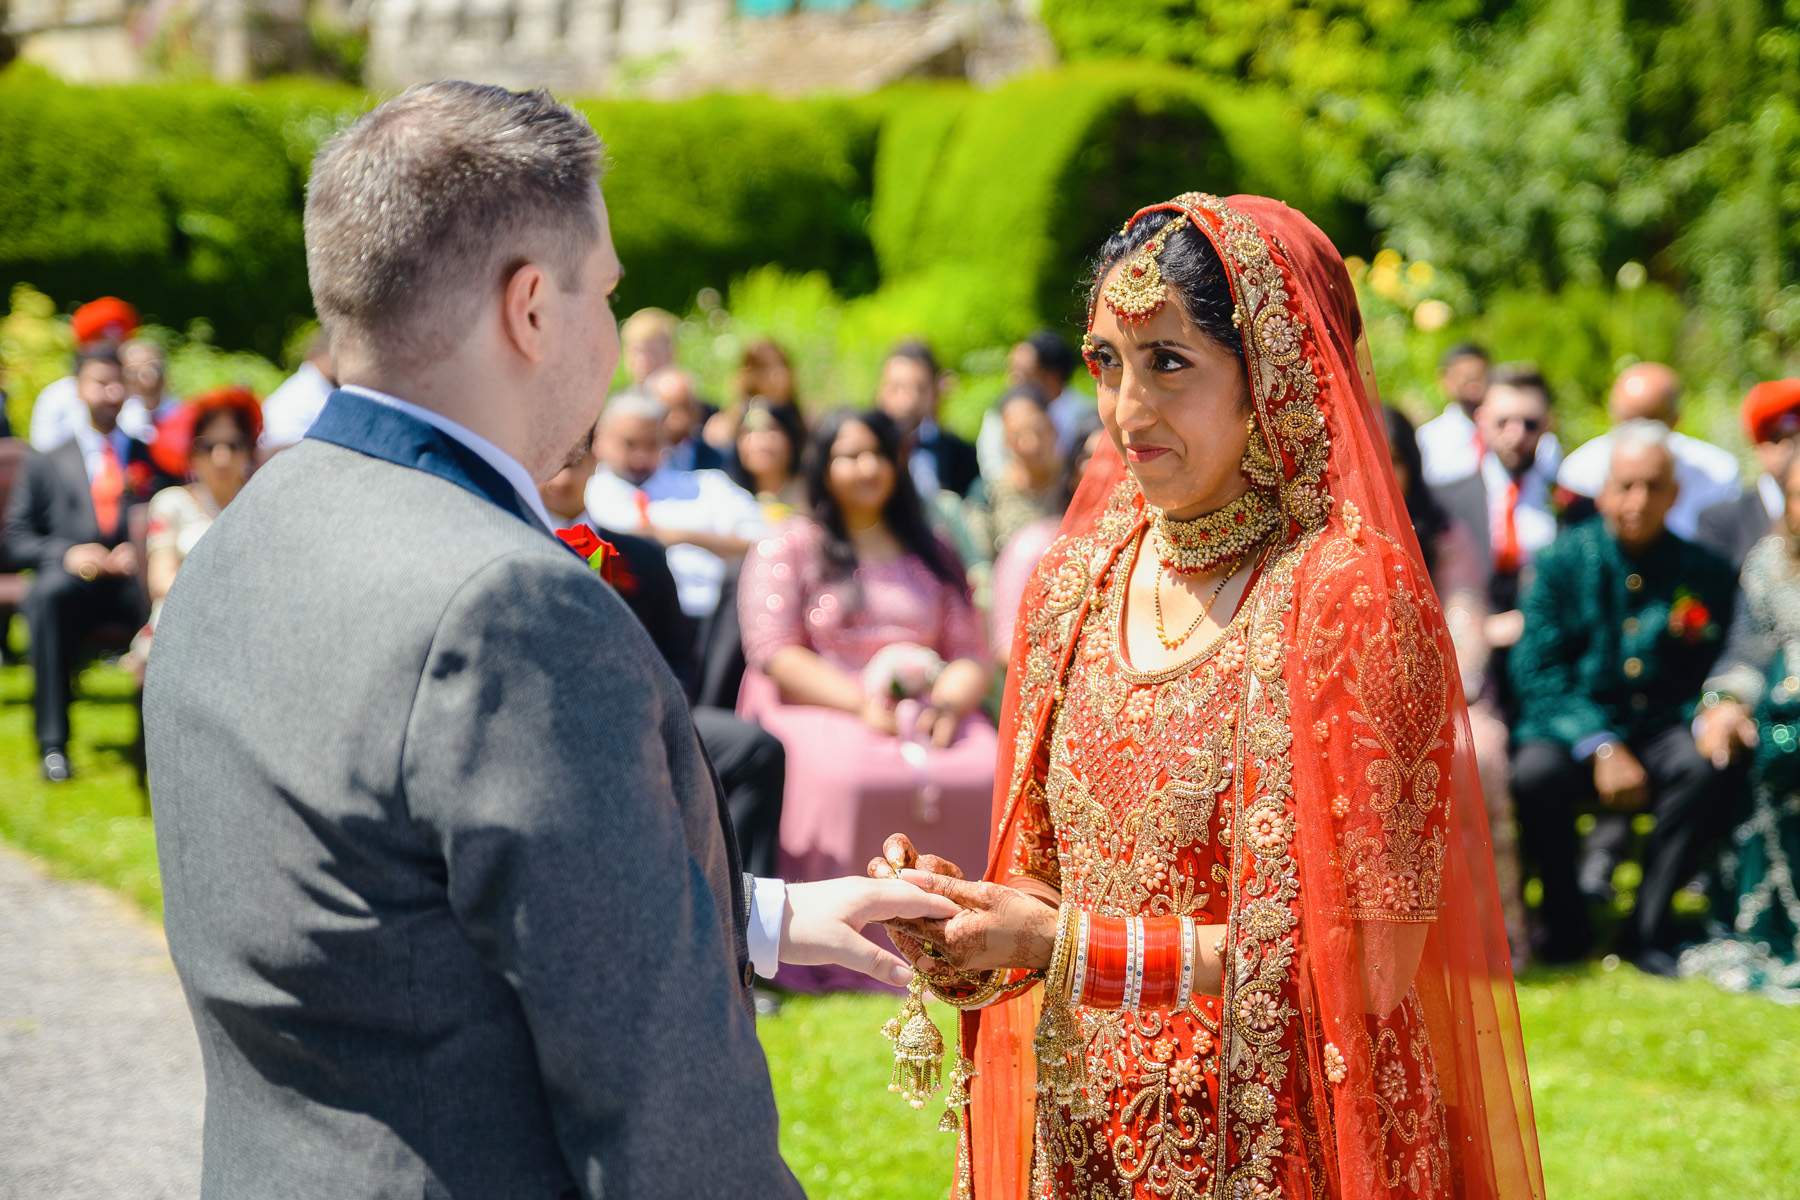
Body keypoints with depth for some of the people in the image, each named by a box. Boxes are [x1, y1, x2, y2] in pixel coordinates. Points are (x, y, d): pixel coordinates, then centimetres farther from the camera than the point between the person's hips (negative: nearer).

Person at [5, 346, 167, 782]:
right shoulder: (48, 461, 20)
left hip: (134, 579, 0)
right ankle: (53, 742, -35)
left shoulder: (151, 458, 21)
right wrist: (67, 554, -8)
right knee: (46, 596, -38)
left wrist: (144, 552, -9)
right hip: (74, 579, 0)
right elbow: (18, 535, 11)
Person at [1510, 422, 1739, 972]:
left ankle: (1648, 927, -15)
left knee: (1705, 768, -32)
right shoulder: (1564, 561, 1)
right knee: (1534, 773, -33)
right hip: (1573, 728, -1)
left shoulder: (1708, 574, 5)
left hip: (1661, 730, 1)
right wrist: (1600, 746, -18)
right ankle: (1565, 921, -7)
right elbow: (1536, 670, -6)